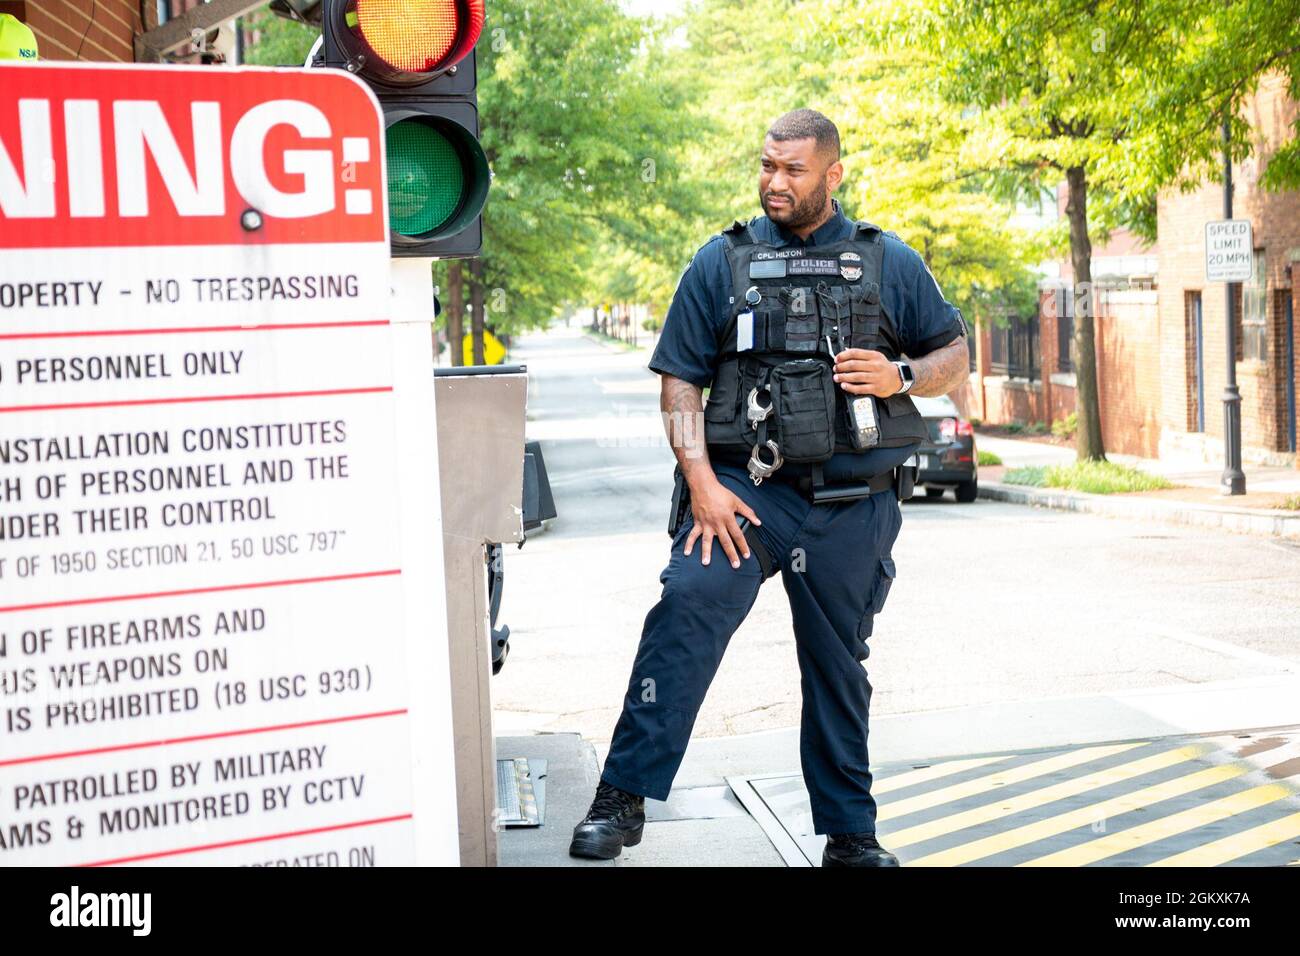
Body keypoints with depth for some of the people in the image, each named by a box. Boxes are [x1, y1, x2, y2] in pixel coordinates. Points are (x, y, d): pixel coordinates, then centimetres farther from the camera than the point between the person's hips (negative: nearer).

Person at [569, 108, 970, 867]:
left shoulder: (889, 262, 9)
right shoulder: (723, 261, 6)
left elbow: (956, 355, 15)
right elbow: (680, 379, 4)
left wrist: (901, 376, -7)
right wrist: (701, 482, -9)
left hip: (854, 503, 1)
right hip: (748, 489, -1)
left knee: (839, 667, 10)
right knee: (687, 609, -23)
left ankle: (851, 834, 24)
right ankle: (622, 801, -20)